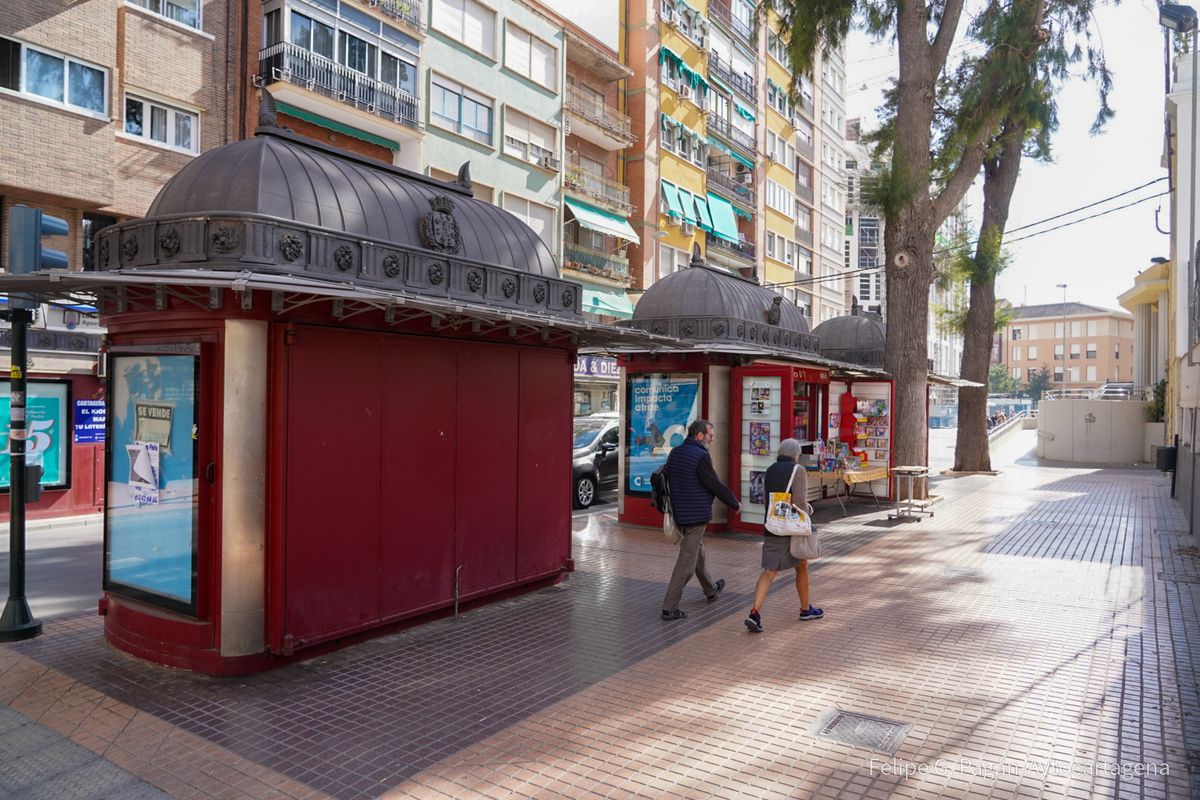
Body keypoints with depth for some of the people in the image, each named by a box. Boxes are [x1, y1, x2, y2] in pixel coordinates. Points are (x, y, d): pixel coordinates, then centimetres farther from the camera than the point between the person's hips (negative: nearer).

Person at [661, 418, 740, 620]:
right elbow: (716, 486, -16)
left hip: (680, 513, 9)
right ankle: (669, 607, -3)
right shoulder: (700, 456, -19)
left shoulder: (675, 453, 7)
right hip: (696, 515, -9)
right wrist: (735, 504, -1)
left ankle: (710, 590, 46)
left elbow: (661, 478, 15)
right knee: (687, 560, -4)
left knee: (697, 552, 26)